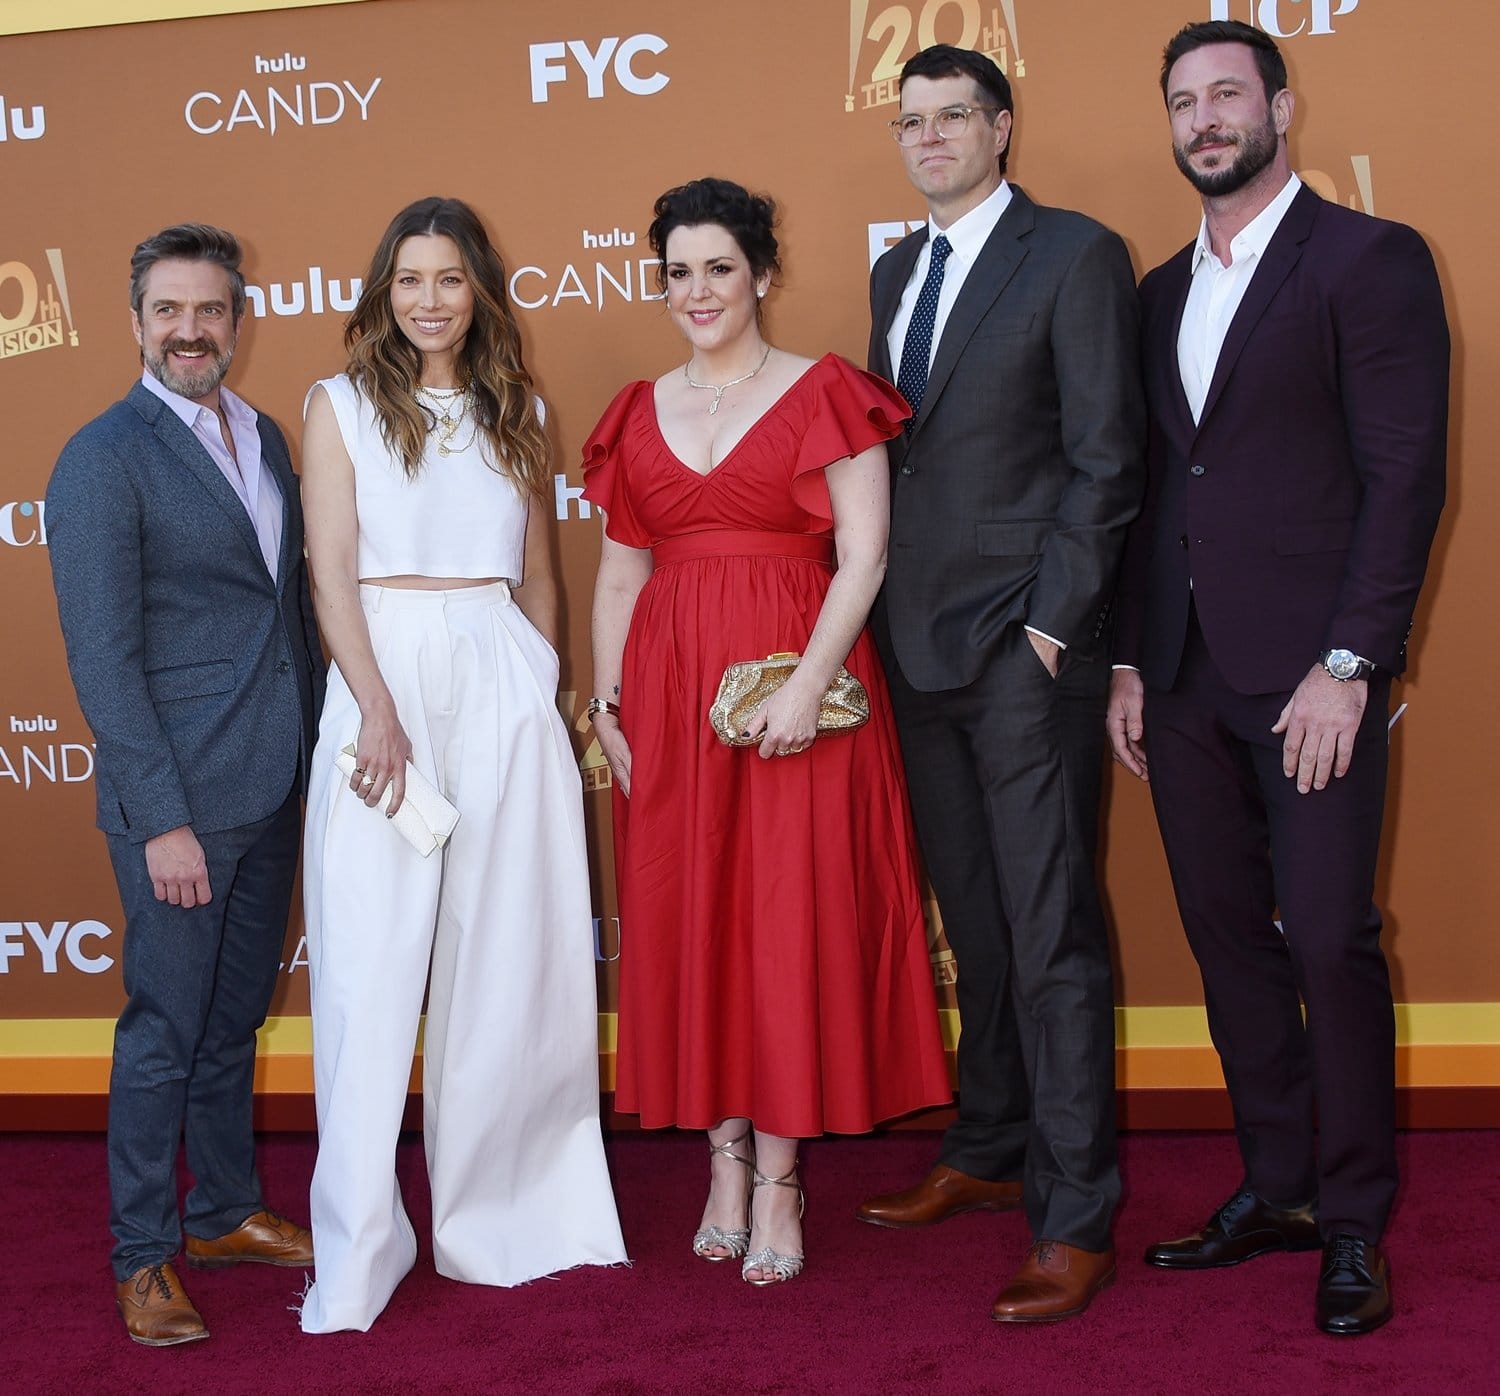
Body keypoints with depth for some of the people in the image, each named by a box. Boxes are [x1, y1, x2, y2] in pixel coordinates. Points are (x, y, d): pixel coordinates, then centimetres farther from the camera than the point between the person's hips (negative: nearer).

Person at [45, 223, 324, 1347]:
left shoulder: (265, 438, 11)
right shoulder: (104, 458, -12)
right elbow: (103, 654, -15)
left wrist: (316, 750, 11)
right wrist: (162, 819, -18)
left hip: (275, 788, 7)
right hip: (179, 793, -7)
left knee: (236, 1016, 18)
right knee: (165, 1029, 4)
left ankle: (225, 1211, 33)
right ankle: (143, 1254, 19)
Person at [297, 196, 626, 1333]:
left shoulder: (519, 410, 14)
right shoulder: (341, 405, 6)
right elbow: (332, 569, -3)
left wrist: (545, 689, 9)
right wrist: (377, 707, -14)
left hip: (507, 684, 3)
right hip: (385, 674, -3)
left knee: (511, 952, 4)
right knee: (375, 958, -4)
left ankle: (501, 1211, 18)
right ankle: (359, 1252, 3)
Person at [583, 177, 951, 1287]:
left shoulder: (824, 395, -1)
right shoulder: (641, 414, 13)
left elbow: (864, 554, -7)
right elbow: (621, 572, 15)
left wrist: (808, 685, -17)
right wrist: (606, 702, 6)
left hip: (794, 693, -4)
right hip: (670, 697, 4)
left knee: (792, 920, -1)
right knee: (687, 922, 6)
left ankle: (781, 1175, 8)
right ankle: (725, 1156, 19)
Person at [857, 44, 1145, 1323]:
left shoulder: (1075, 255, -4)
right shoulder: (896, 272, 17)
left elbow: (1106, 460, -9)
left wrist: (1050, 624, -13)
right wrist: (887, 616, 8)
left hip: (1027, 652, -7)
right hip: (921, 645, 7)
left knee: (1052, 934, -4)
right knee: (974, 923, 15)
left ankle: (1075, 1220, 2)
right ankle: (991, 1154, 28)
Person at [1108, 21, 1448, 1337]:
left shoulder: (1370, 260, -3)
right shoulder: (1160, 292, 17)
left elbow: (1405, 476, -9)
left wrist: (1348, 664, -15)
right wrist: (1130, 662, 11)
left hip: (1309, 673, -6)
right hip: (1183, 679, 6)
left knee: (1330, 941, -4)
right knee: (1228, 936, 10)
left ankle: (1354, 1221, 11)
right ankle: (1276, 1188, 23)